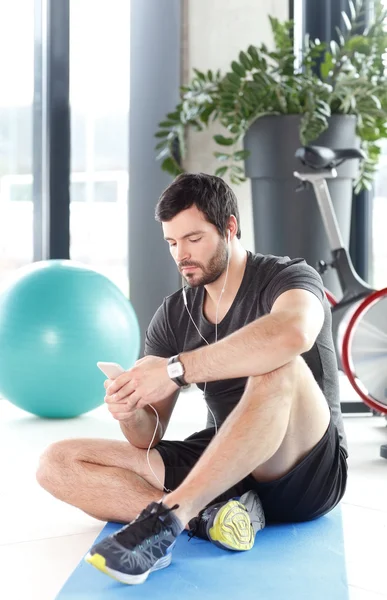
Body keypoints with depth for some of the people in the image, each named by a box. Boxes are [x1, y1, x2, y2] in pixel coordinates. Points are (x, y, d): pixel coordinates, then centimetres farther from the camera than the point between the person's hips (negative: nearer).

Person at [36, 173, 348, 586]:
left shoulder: (288, 277, -7)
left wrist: (177, 368, -35)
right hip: (218, 467, 5)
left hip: (307, 472, -5)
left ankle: (166, 518, -39)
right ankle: (210, 515, -27)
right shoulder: (173, 316, 8)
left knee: (279, 368, -37)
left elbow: (293, 333, -35)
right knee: (58, 464, -10)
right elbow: (148, 440, 4)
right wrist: (131, 413, -20)